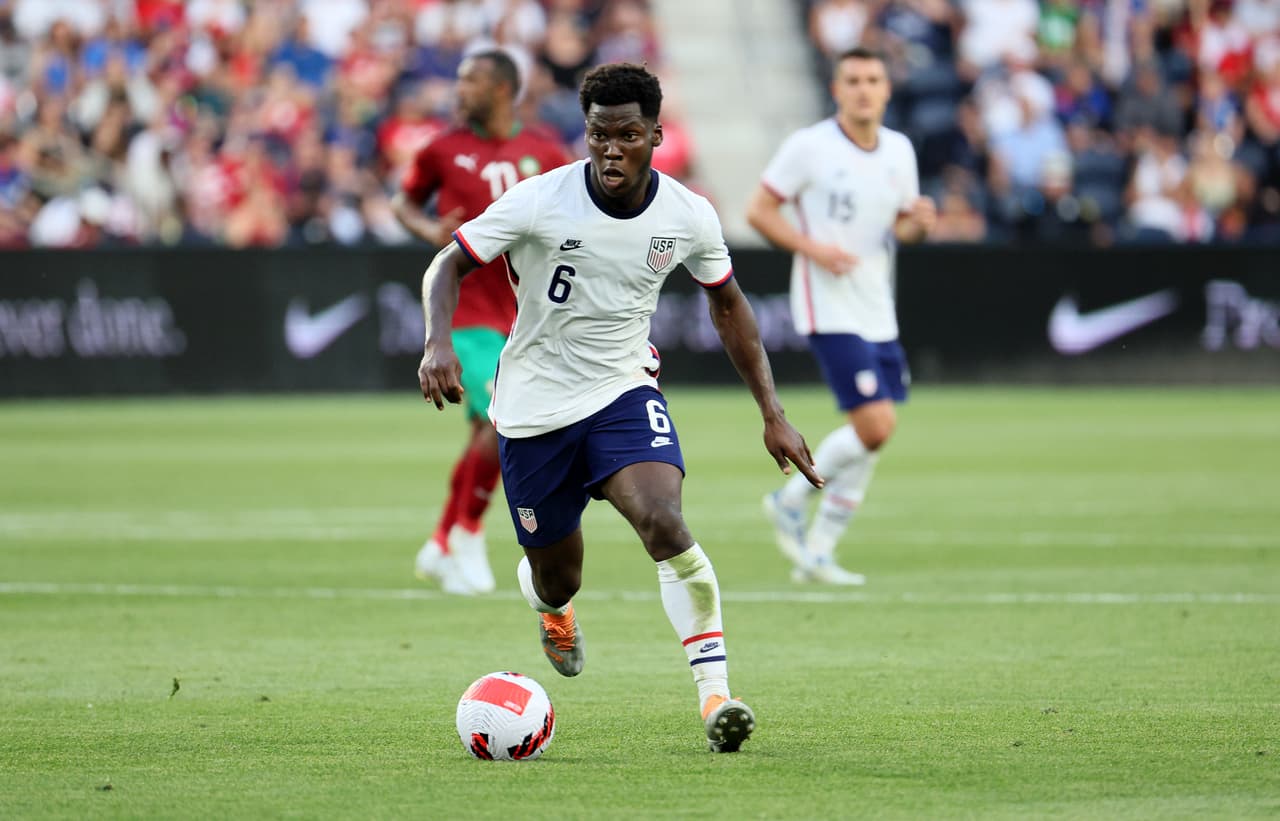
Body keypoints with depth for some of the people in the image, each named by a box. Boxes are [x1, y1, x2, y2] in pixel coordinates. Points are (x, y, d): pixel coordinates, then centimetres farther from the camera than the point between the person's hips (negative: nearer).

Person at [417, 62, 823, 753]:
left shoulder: (688, 216, -8)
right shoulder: (540, 202, -17)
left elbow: (727, 306, 9)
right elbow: (448, 264, -9)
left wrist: (773, 416, 7)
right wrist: (438, 344, -29)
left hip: (624, 392, 1)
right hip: (534, 410, -1)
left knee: (664, 523, -28)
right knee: (557, 580, 9)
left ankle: (716, 696, -25)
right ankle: (551, 607, 51)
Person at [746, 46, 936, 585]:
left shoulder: (899, 150, 10)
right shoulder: (809, 146, -8)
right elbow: (758, 210, -5)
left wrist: (919, 223, -4)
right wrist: (811, 247, -18)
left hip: (878, 313, 7)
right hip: (829, 311, -7)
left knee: (874, 433, 6)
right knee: (875, 425, -17)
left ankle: (817, 553, 17)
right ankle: (793, 499, 6)